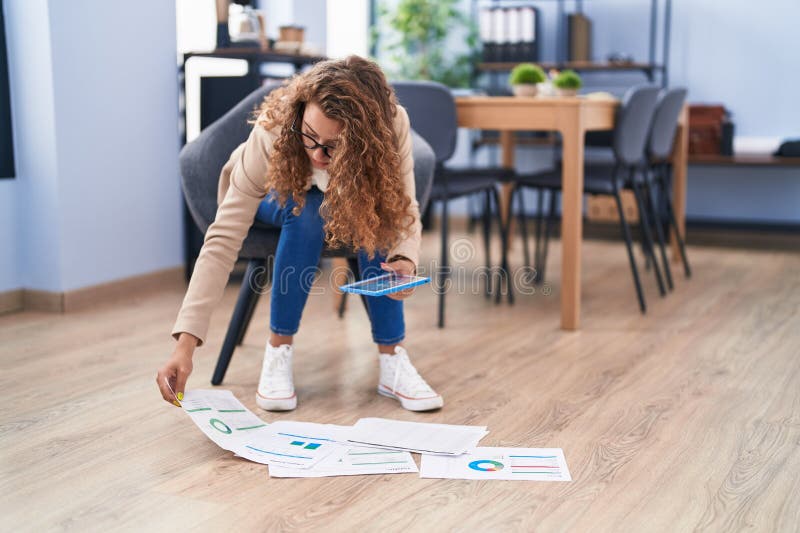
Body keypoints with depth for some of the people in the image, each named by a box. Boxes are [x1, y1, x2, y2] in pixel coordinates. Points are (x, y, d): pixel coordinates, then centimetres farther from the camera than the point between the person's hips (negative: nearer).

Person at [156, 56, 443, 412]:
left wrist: (405, 260, -50)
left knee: (375, 218, -32)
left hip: (350, 204, 2)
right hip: (275, 199, -2)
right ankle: (278, 351, -22)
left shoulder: (391, 126, -33)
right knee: (308, 210, -36)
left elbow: (404, 210, -26)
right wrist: (186, 342, -48)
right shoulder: (272, 132, -38)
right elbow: (223, 240, -40)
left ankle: (392, 359, -22)